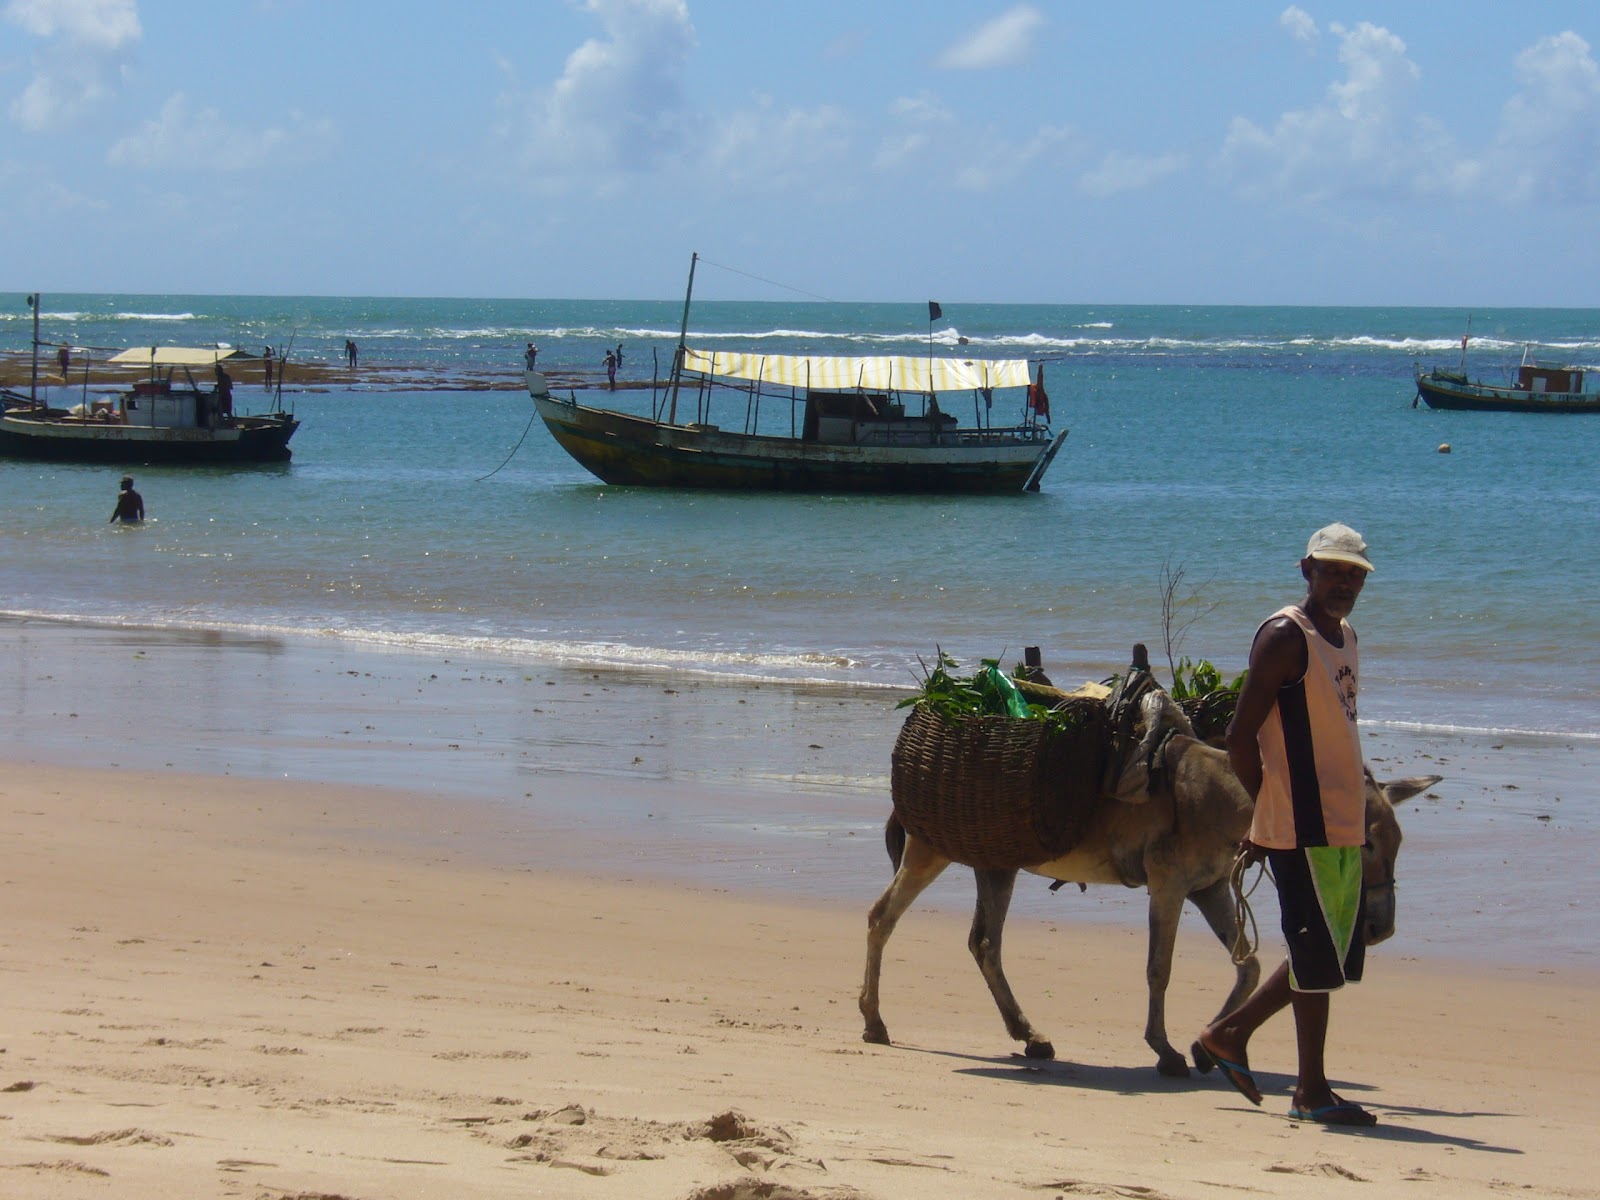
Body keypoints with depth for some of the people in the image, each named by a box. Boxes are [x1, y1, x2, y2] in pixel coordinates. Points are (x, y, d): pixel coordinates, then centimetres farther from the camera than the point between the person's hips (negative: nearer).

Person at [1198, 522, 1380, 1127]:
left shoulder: (1343, 635, 16)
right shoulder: (1285, 636, -11)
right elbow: (1241, 736, -15)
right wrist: (1269, 811, -7)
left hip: (1342, 823, 9)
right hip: (1303, 824, -9)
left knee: (1334, 956, 14)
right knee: (1320, 958, -5)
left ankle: (1230, 1032, 25)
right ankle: (1311, 1091, 4)